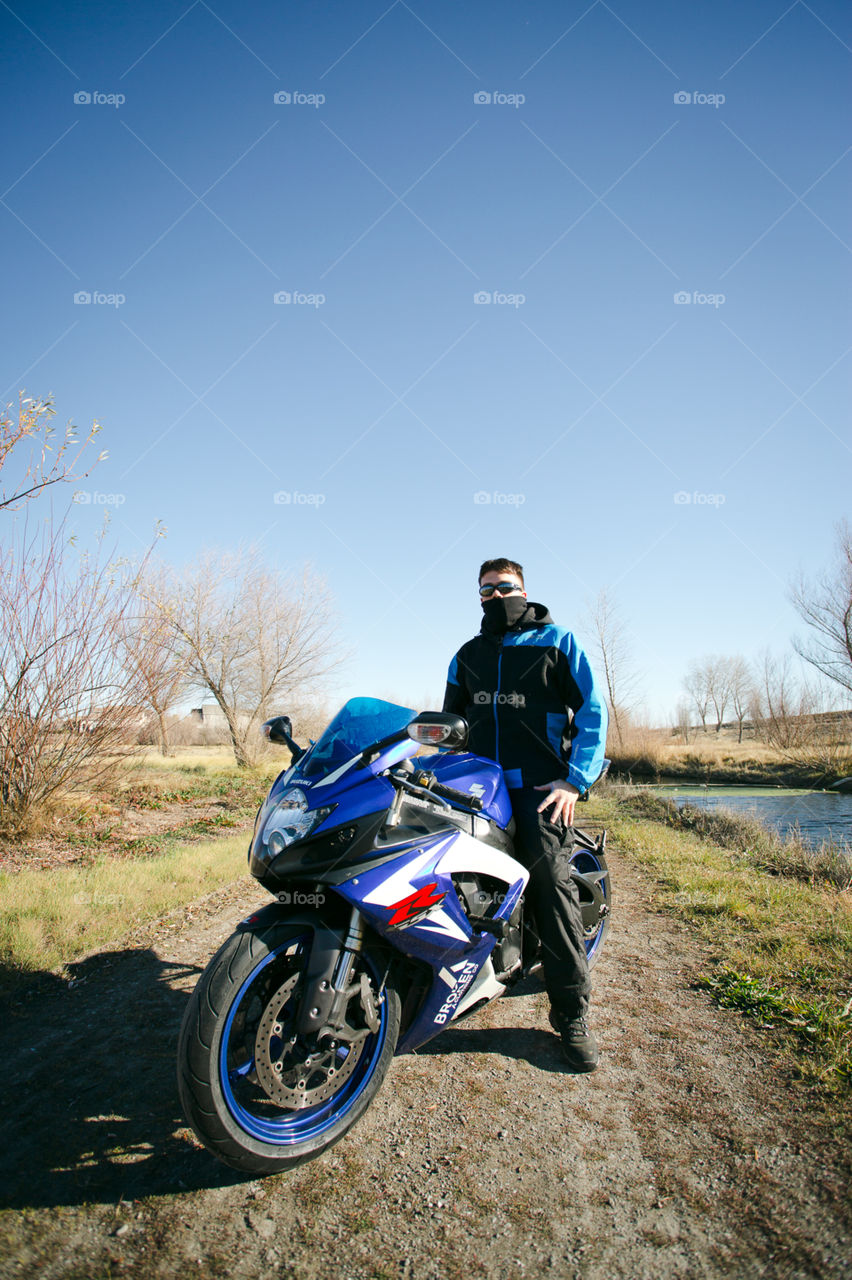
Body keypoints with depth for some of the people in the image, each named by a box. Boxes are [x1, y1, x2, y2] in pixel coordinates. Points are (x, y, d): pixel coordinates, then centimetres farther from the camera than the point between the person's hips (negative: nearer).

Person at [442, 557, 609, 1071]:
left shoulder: (556, 639, 7)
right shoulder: (467, 655, 21)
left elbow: (593, 708, 1)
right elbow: (450, 720, 27)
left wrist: (575, 780, -9)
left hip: (538, 782, -4)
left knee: (551, 877, -16)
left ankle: (573, 1010, -6)